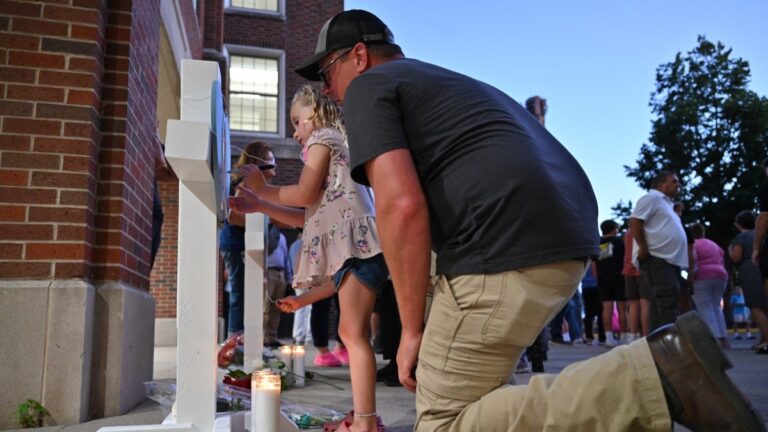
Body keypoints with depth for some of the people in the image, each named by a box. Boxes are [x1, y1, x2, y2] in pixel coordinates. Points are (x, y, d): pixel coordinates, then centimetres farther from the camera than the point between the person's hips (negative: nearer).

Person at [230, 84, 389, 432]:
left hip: (356, 243, -10)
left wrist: (262, 189, 6)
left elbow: (304, 195, -9)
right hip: (351, 247, 10)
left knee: (353, 332, -12)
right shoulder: (333, 143, 31)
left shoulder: (322, 138, 3)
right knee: (352, 332, 11)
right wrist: (259, 206, 22)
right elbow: (309, 216, 24)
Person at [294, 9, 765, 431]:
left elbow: (403, 206, -13)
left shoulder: (368, 87, 5)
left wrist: (412, 328, -4)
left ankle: (656, 375, -14)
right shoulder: (444, 81, 32)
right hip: (566, 238, 10)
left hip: (507, 249, -10)